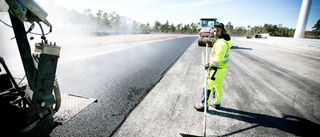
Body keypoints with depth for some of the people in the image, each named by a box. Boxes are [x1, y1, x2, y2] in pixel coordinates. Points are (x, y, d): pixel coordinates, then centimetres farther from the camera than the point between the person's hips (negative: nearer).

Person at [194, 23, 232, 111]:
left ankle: (204, 105, 12)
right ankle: (217, 103, 37)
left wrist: (209, 65, -14)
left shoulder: (221, 43, -24)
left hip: (217, 69, -10)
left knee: (208, 86, 0)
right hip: (222, 67, 10)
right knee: (218, 86, 21)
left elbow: (218, 59, -28)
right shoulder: (224, 41, 9)